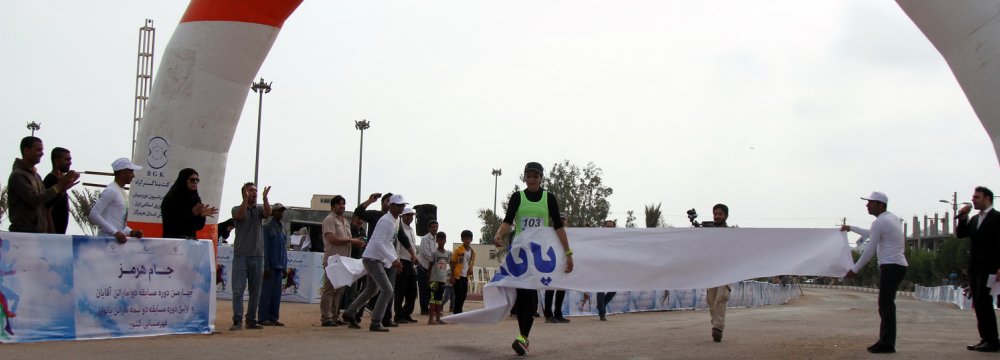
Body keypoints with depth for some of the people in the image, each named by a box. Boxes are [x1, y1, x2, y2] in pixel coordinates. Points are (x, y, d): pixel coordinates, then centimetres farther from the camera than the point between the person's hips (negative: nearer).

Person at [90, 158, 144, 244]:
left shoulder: (122, 192, 17)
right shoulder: (111, 191, -11)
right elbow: (94, 214, -19)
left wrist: (131, 232, 7)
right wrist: (115, 232, -21)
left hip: (117, 239, 9)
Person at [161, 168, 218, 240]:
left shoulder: (195, 199, 6)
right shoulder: (170, 198, -7)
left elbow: (198, 226, 7)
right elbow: (171, 223, -17)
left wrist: (202, 215, -12)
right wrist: (192, 213, -20)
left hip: (191, 240, 5)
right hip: (172, 240, -5)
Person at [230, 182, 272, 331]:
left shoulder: (259, 209, 9)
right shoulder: (237, 208, 3)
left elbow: (267, 213, -13)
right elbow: (239, 215, -20)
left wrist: (265, 198, -30)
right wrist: (246, 199, -33)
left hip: (257, 256, 3)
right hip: (241, 255, -3)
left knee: (255, 291, 7)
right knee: (238, 290, -8)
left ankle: (251, 320, 15)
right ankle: (237, 321, -8)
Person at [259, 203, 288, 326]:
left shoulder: (283, 228, 17)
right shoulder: (267, 227, -4)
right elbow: (265, 248, -9)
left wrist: (285, 267, 14)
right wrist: (266, 266, -14)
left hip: (279, 266, 7)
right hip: (270, 265, -7)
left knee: (277, 293, 6)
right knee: (266, 292, -5)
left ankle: (273, 318, 9)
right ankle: (263, 318, -2)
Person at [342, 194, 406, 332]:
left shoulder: (396, 221, 12)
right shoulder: (385, 221, -18)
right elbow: (378, 243, -26)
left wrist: (395, 258, 10)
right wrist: (393, 260, -28)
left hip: (379, 259, 10)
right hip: (372, 258, -10)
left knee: (372, 290, 23)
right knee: (387, 290, -14)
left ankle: (350, 313, 33)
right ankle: (375, 323, -9)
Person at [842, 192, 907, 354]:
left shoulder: (879, 222, -12)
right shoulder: (892, 218, 17)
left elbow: (869, 250, -12)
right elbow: (872, 235, 34)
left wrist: (855, 270, -5)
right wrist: (851, 228, 40)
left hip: (891, 266, -10)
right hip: (897, 266, 10)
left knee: (886, 305, -8)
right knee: (886, 304, 12)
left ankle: (887, 344, -7)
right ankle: (885, 341, 14)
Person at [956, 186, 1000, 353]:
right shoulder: (974, 219, 17)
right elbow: (960, 234, 14)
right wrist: (963, 217, 1)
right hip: (974, 268, 8)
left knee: (984, 303, -10)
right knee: (979, 304, 7)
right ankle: (985, 339, 11)